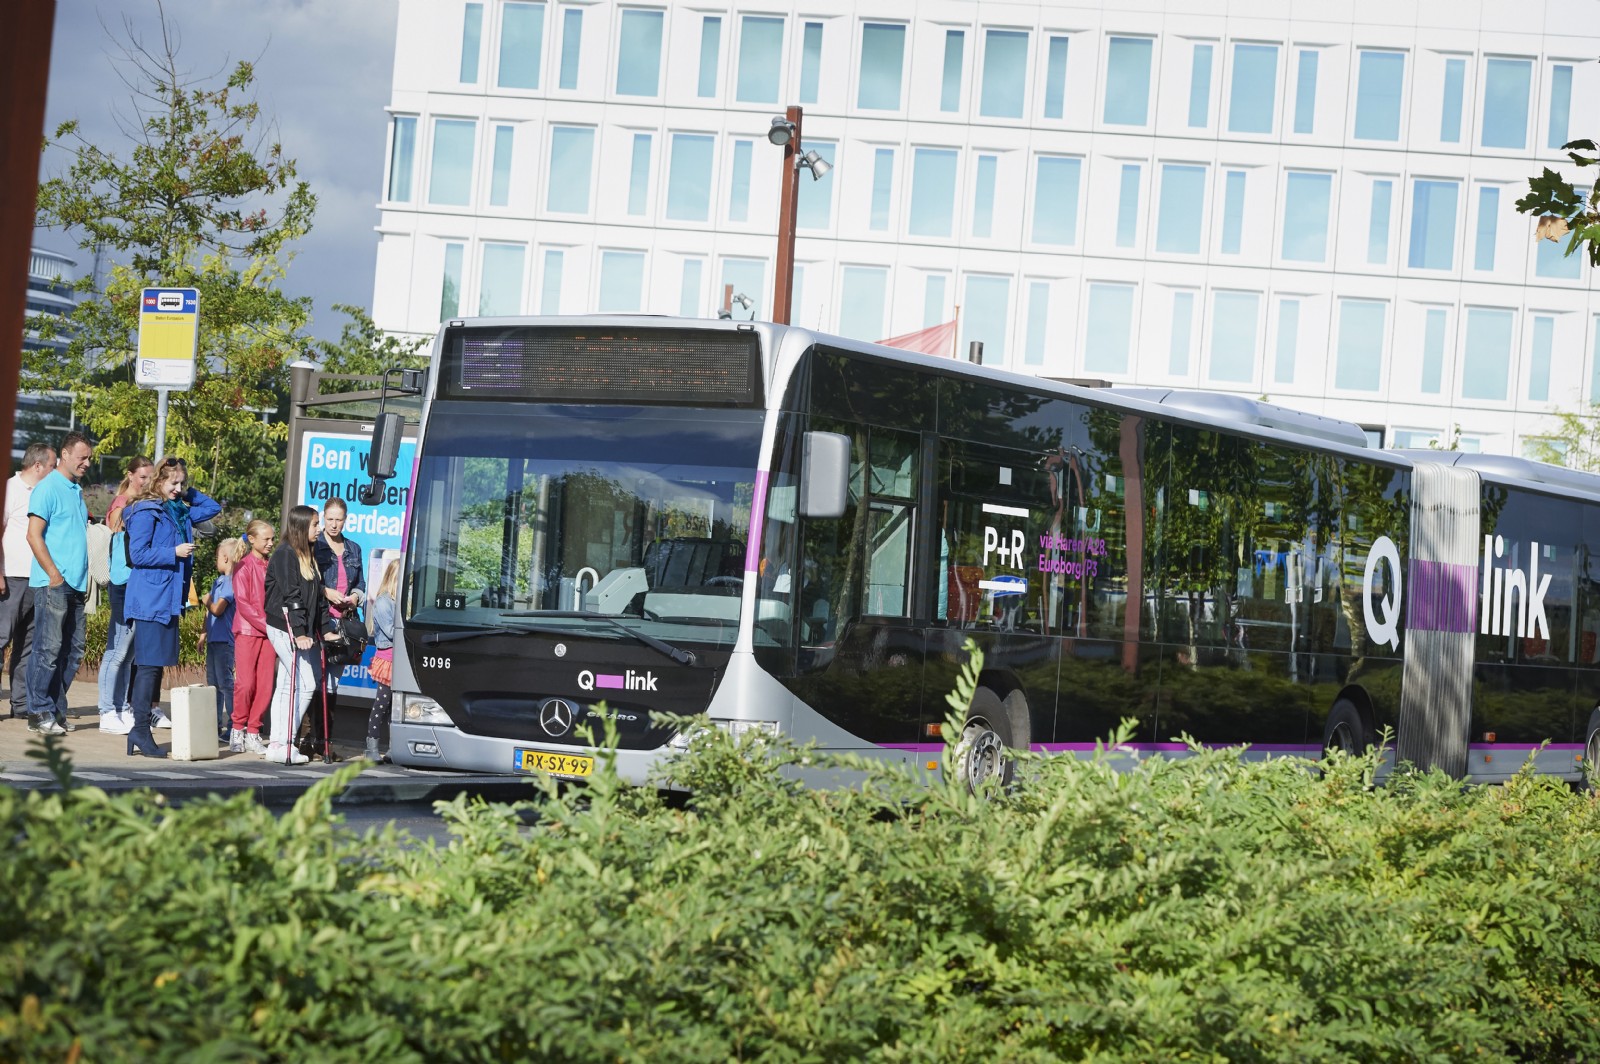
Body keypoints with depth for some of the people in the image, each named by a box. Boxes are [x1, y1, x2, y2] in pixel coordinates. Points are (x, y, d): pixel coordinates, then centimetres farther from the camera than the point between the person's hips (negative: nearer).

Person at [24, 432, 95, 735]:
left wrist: (83, 578, 16)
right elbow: (34, 535, -13)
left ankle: (56, 710, 14)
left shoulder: (76, 491, 19)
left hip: (75, 585, 8)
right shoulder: (48, 488, -7)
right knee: (48, 648, -8)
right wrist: (55, 575, -15)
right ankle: (39, 713, -3)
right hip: (52, 584, -8)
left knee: (72, 652, 8)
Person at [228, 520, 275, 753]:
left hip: (268, 632, 4)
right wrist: (266, 625, -13)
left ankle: (253, 733, 6)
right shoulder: (244, 566, -2)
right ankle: (238, 729, 6)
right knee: (245, 683, -9)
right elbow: (243, 603, -8)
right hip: (247, 630, -4)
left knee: (265, 685, -1)